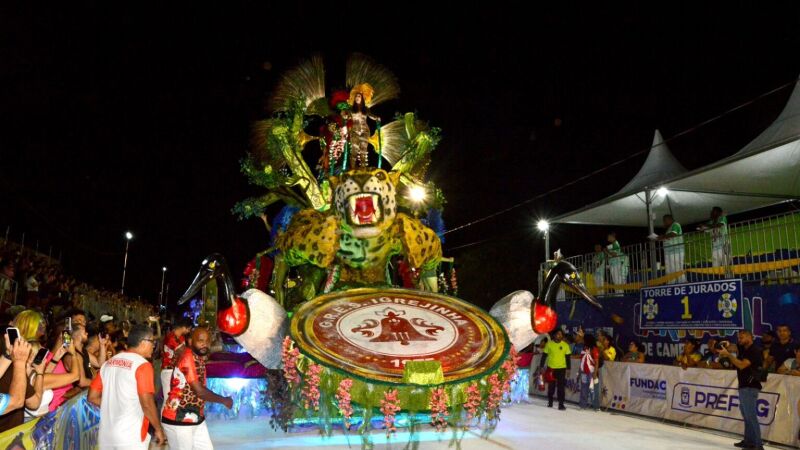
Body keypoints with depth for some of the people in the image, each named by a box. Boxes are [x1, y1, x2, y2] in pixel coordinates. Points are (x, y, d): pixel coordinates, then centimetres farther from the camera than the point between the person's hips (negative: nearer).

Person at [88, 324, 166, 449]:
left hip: (106, 436, 7)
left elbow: (92, 397, 11)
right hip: (130, 437, -7)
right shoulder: (142, 364, -12)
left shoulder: (109, 363, 9)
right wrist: (159, 429, -6)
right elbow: (147, 403, -17)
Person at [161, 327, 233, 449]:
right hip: (178, 420, -9)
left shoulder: (199, 358, 7)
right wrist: (224, 400, -12)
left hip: (196, 418, 9)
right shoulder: (188, 358, -21)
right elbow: (199, 391, -22)